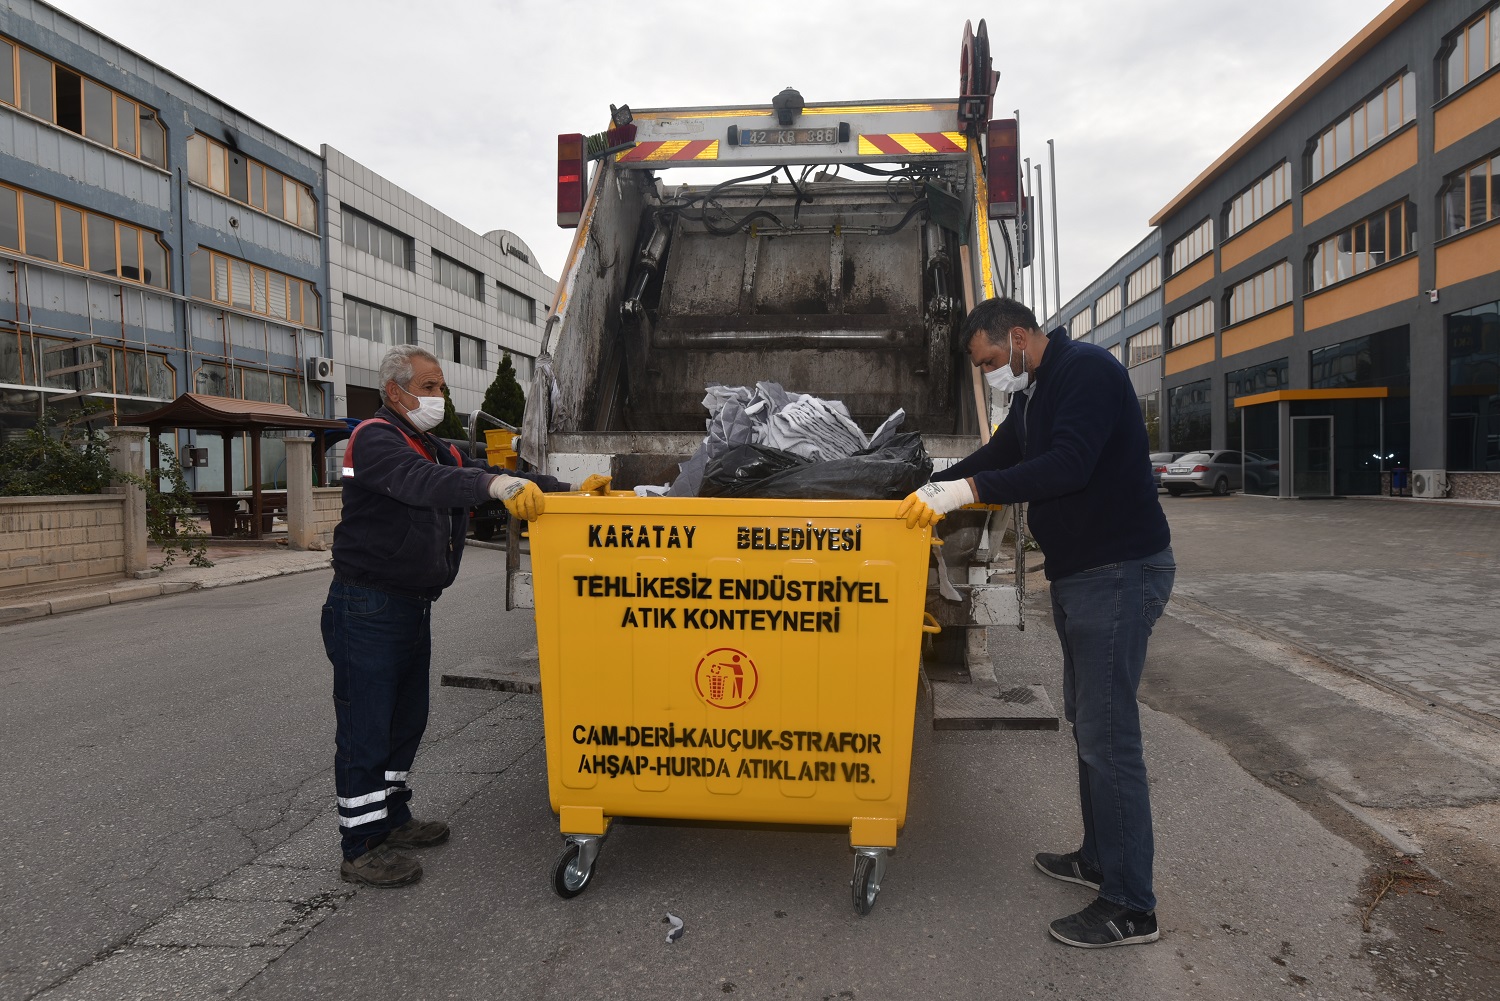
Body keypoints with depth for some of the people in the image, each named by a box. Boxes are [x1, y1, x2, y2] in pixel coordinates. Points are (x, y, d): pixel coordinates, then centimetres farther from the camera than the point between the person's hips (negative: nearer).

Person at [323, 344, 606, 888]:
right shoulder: (375, 439, -14)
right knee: (365, 729, -1)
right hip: (367, 611, -9)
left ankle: (392, 817, 34)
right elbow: (419, 482, -35)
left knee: (405, 719, 18)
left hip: (412, 607, 9)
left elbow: (486, 476, 6)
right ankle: (361, 847, 11)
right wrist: (495, 483, -51)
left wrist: (566, 490, -8)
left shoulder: (436, 450, 14)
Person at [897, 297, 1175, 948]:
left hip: (1119, 571, -10)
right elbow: (998, 455, 22)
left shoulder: (1087, 371, -15)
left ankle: (1131, 907, 4)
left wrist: (969, 488, -29)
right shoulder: (1033, 394, 15)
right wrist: (931, 491, 11)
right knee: (1084, 719, 18)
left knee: (1108, 735, -7)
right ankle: (1101, 858, 33)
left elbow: (1070, 463, -28)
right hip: (1077, 572, 10)